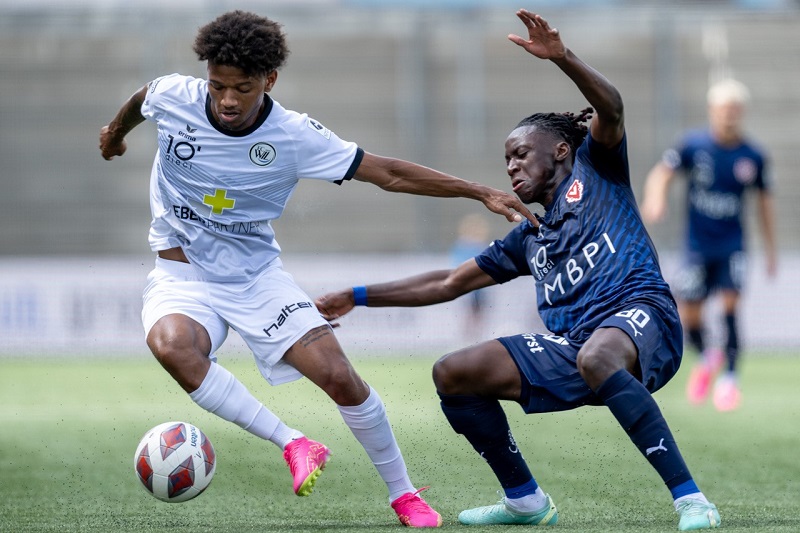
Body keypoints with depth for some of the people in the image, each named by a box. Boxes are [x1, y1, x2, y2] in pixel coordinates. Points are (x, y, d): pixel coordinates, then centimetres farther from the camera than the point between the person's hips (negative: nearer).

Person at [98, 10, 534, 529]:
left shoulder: (294, 136, -16)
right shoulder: (172, 97, -14)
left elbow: (387, 172, -10)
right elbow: (141, 100, 13)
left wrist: (480, 192, -13)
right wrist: (116, 131, 34)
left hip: (257, 275, 0)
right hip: (182, 273, 0)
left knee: (339, 376, -13)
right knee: (171, 345, -35)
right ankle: (293, 444, -26)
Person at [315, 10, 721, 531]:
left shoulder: (594, 168, 12)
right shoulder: (529, 239, 28)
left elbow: (610, 109, -9)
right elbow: (448, 283, 32)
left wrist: (563, 57, -25)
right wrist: (358, 297, 32)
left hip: (639, 312, -7)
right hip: (570, 346, 7)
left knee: (596, 357, -42)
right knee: (453, 373, 1)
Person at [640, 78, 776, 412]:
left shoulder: (753, 156, -3)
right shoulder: (694, 145, -7)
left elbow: (764, 200, 9)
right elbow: (662, 173, -7)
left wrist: (770, 251, 12)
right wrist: (655, 200, -30)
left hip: (732, 246, 0)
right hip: (697, 244, 0)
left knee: (729, 304, -17)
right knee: (688, 317, 2)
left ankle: (730, 376, -5)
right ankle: (707, 358, 33)